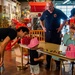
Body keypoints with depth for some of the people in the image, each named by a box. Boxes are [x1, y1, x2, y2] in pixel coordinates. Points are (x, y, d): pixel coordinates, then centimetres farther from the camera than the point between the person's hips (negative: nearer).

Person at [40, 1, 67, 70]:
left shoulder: (58, 12, -7)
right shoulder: (45, 12, 2)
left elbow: (65, 19, 2)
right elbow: (41, 20, 19)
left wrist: (61, 26, -6)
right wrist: (43, 27, 7)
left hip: (56, 33, -3)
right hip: (48, 33, 3)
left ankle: (58, 63, 17)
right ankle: (48, 63, 23)